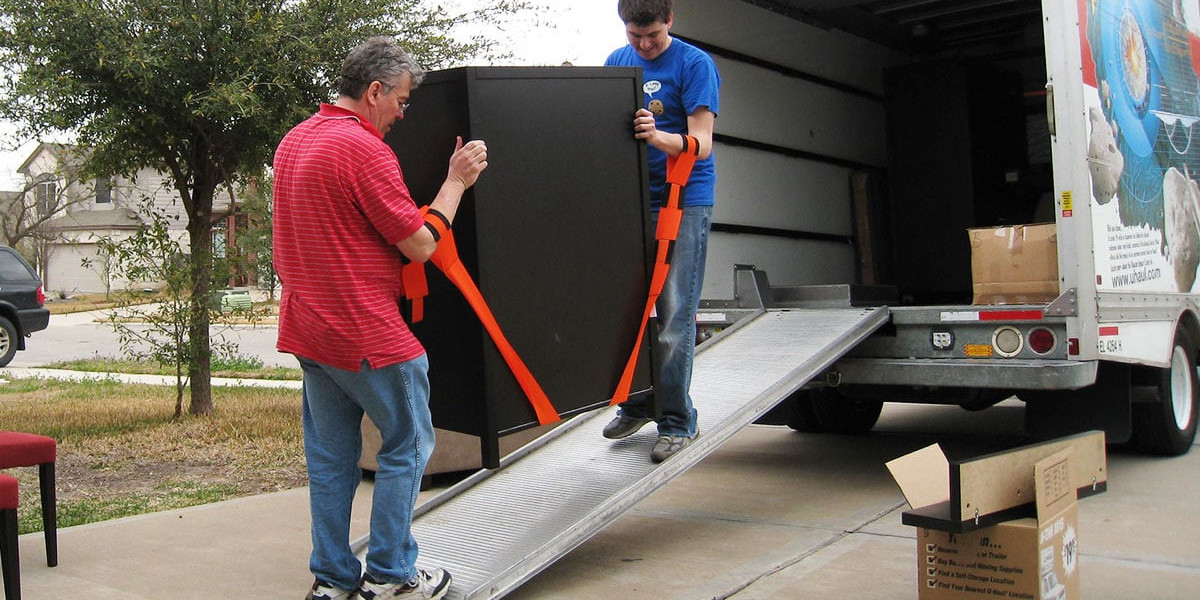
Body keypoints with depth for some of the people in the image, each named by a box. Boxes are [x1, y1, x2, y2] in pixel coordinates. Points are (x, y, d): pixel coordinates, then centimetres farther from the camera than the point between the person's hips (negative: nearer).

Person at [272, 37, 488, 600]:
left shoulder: (292, 141, 11)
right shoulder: (365, 149, -17)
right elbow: (420, 243, -13)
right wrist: (456, 180, -3)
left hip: (308, 329, 9)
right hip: (367, 334, -8)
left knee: (330, 457, 14)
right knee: (408, 446, 6)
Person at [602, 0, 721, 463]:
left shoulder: (694, 64, -6)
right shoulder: (616, 63, 12)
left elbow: (702, 144, -13)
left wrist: (657, 136, -32)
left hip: (683, 202, -5)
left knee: (675, 316, -5)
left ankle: (677, 420, 4)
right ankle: (637, 402, 25)